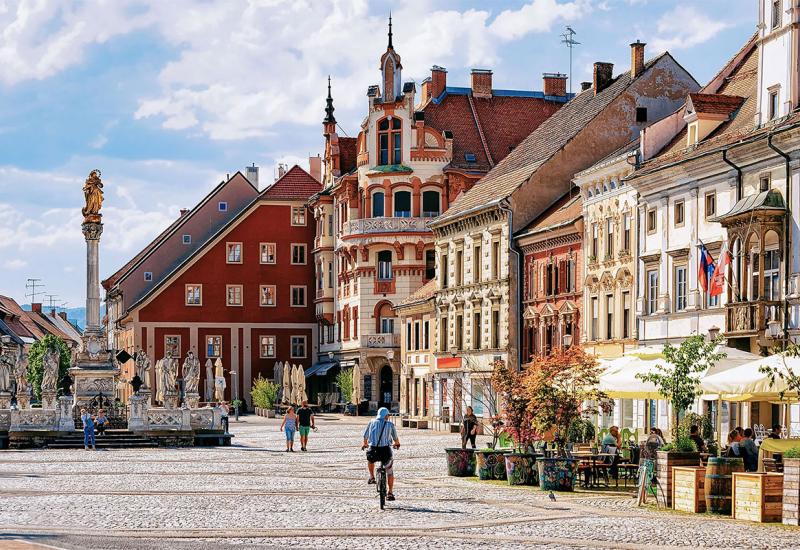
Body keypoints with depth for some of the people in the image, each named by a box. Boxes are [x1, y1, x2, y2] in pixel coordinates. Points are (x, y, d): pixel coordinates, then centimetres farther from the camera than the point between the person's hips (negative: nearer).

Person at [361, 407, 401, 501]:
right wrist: (397, 444, 46)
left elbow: (365, 436, 19)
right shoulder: (390, 424, 8)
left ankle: (372, 477, 28)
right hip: (386, 450, -1)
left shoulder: (372, 422, 10)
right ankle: (390, 493, 14)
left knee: (370, 459, 37)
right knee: (390, 472, 17)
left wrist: (365, 444, 42)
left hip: (374, 450, 1)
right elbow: (395, 438, 22)